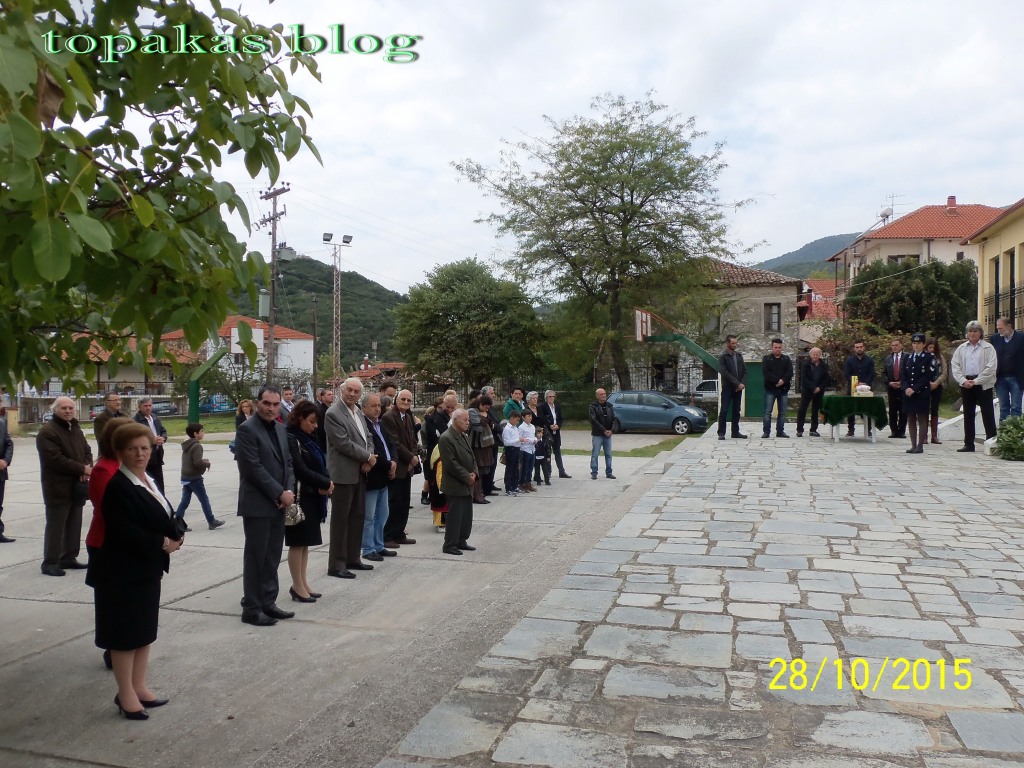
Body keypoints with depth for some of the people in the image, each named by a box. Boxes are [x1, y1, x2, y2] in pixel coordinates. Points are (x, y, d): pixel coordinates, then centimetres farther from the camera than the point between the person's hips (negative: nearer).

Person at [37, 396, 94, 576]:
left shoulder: (77, 430, 16)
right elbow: (55, 459, -21)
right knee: (55, 526, -5)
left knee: (74, 524, 12)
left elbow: (87, 451, 16)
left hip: (77, 485, 8)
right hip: (58, 487, -8)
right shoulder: (47, 432, -11)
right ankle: (50, 562, 2)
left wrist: (88, 467, -6)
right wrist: (82, 469, -17)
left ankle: (69, 557, 21)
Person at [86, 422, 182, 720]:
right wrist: (162, 543, -20)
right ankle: (126, 695, 13)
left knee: (145, 629, 15)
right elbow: (124, 531, -25)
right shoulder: (118, 486, -18)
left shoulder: (148, 481, 10)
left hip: (147, 568, 9)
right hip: (123, 571, -9)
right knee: (125, 632, 2)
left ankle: (139, 687, 27)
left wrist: (175, 537, -2)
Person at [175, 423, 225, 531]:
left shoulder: (186, 445, 12)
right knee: (204, 500, 3)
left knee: (185, 500, 9)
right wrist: (207, 463, -7)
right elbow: (198, 462, -25)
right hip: (195, 478, -8)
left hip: (185, 477, 8)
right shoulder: (197, 446, -17)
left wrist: (203, 461, 10)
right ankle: (212, 522, 11)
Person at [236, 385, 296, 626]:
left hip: (279, 504, 7)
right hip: (257, 504, -7)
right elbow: (254, 468, -18)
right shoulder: (247, 429, -12)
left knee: (273, 557, 13)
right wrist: (280, 493, -15)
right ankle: (252, 609, 10)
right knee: (256, 558, 0)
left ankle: (268, 603, 22)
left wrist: (289, 491, -2)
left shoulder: (280, 428, 12)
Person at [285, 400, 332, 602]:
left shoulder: (308, 438, 13)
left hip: (312, 496, 8)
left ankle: (303, 583, 20)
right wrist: (325, 483, -13)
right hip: (299, 496, -8)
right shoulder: (290, 439, -14)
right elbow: (301, 470, -20)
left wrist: (324, 484, -8)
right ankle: (297, 587, 7)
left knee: (305, 542, 12)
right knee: (297, 542, 0)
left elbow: (320, 463, 10)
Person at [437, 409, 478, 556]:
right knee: (455, 516, -3)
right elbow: (451, 463, -21)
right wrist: (467, 477, -16)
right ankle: (449, 545, 6)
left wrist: (474, 472, 0)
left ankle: (461, 541, 24)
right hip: (455, 485, -9)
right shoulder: (446, 438, -17)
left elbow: (471, 457, 18)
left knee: (466, 515, 13)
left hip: (467, 484, 9)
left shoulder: (464, 436, 13)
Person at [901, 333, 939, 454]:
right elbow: (902, 375, 8)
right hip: (908, 394, 5)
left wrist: (914, 389, -15)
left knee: (922, 420, -1)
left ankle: (920, 446, 2)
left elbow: (928, 376, -9)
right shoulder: (907, 358, 13)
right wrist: (906, 388, -9)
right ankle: (913, 445, 11)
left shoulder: (929, 357, -1)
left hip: (922, 394, -4)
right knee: (911, 420, 6)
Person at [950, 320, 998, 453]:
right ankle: (969, 444, 13)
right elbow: (954, 366, 4)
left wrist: (976, 381, -14)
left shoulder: (988, 348, -1)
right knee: (968, 415, 8)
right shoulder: (961, 348, 10)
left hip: (983, 385, -4)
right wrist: (963, 380, -9)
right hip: (966, 384, 4)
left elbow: (991, 367, -9)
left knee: (987, 414, -2)